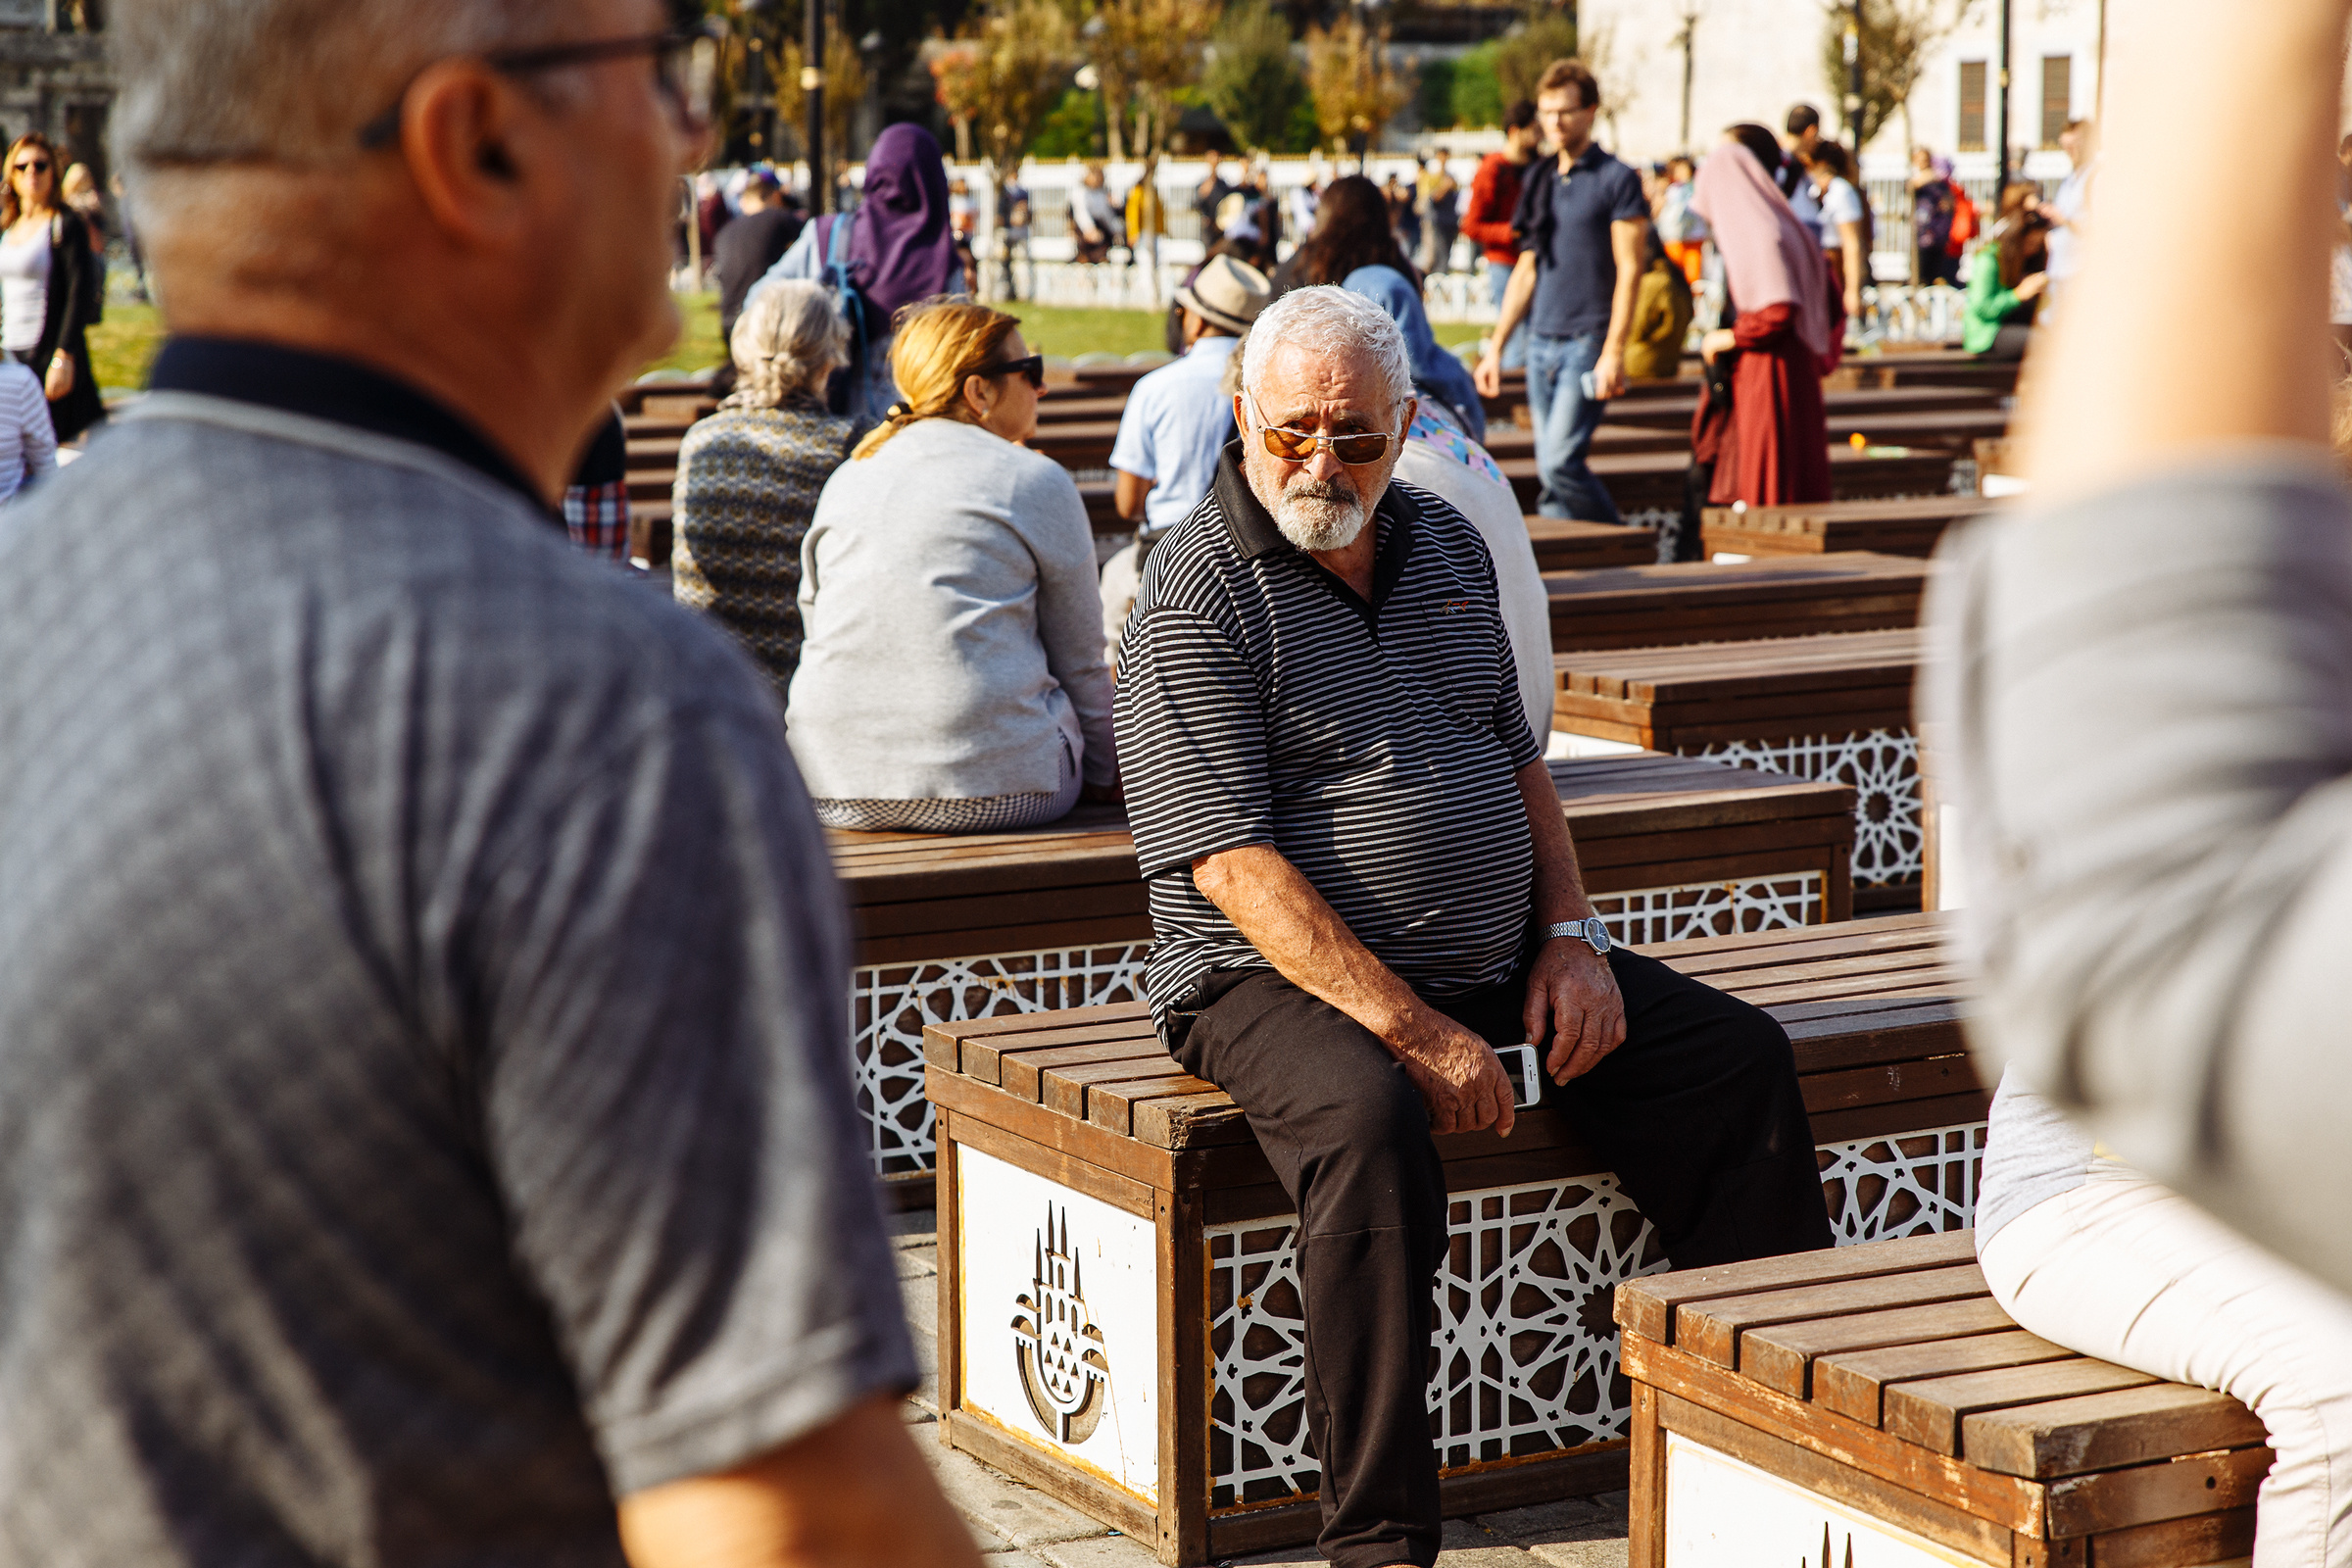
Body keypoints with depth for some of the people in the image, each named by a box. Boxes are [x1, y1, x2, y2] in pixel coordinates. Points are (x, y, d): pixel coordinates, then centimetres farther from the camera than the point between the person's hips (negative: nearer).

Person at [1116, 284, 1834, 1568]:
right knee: (1372, 1124, -37)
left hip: (1495, 967, 7)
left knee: (1740, 1057, -3)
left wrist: (1569, 934, 3)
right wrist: (1410, 1029, -25)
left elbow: (1516, 757, 20)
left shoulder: (1445, 545, 12)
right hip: (1275, 980, -7)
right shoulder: (1195, 596, -12)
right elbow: (1233, 865, -19)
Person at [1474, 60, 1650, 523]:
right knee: (1550, 467, 5)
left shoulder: (1616, 179, -4)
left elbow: (1629, 269, -9)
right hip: (1542, 343, 7)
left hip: (1587, 344, -7)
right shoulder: (1541, 181, 15)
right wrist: (1495, 346, 15)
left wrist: (1613, 352, -17)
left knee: (1560, 460, -15)